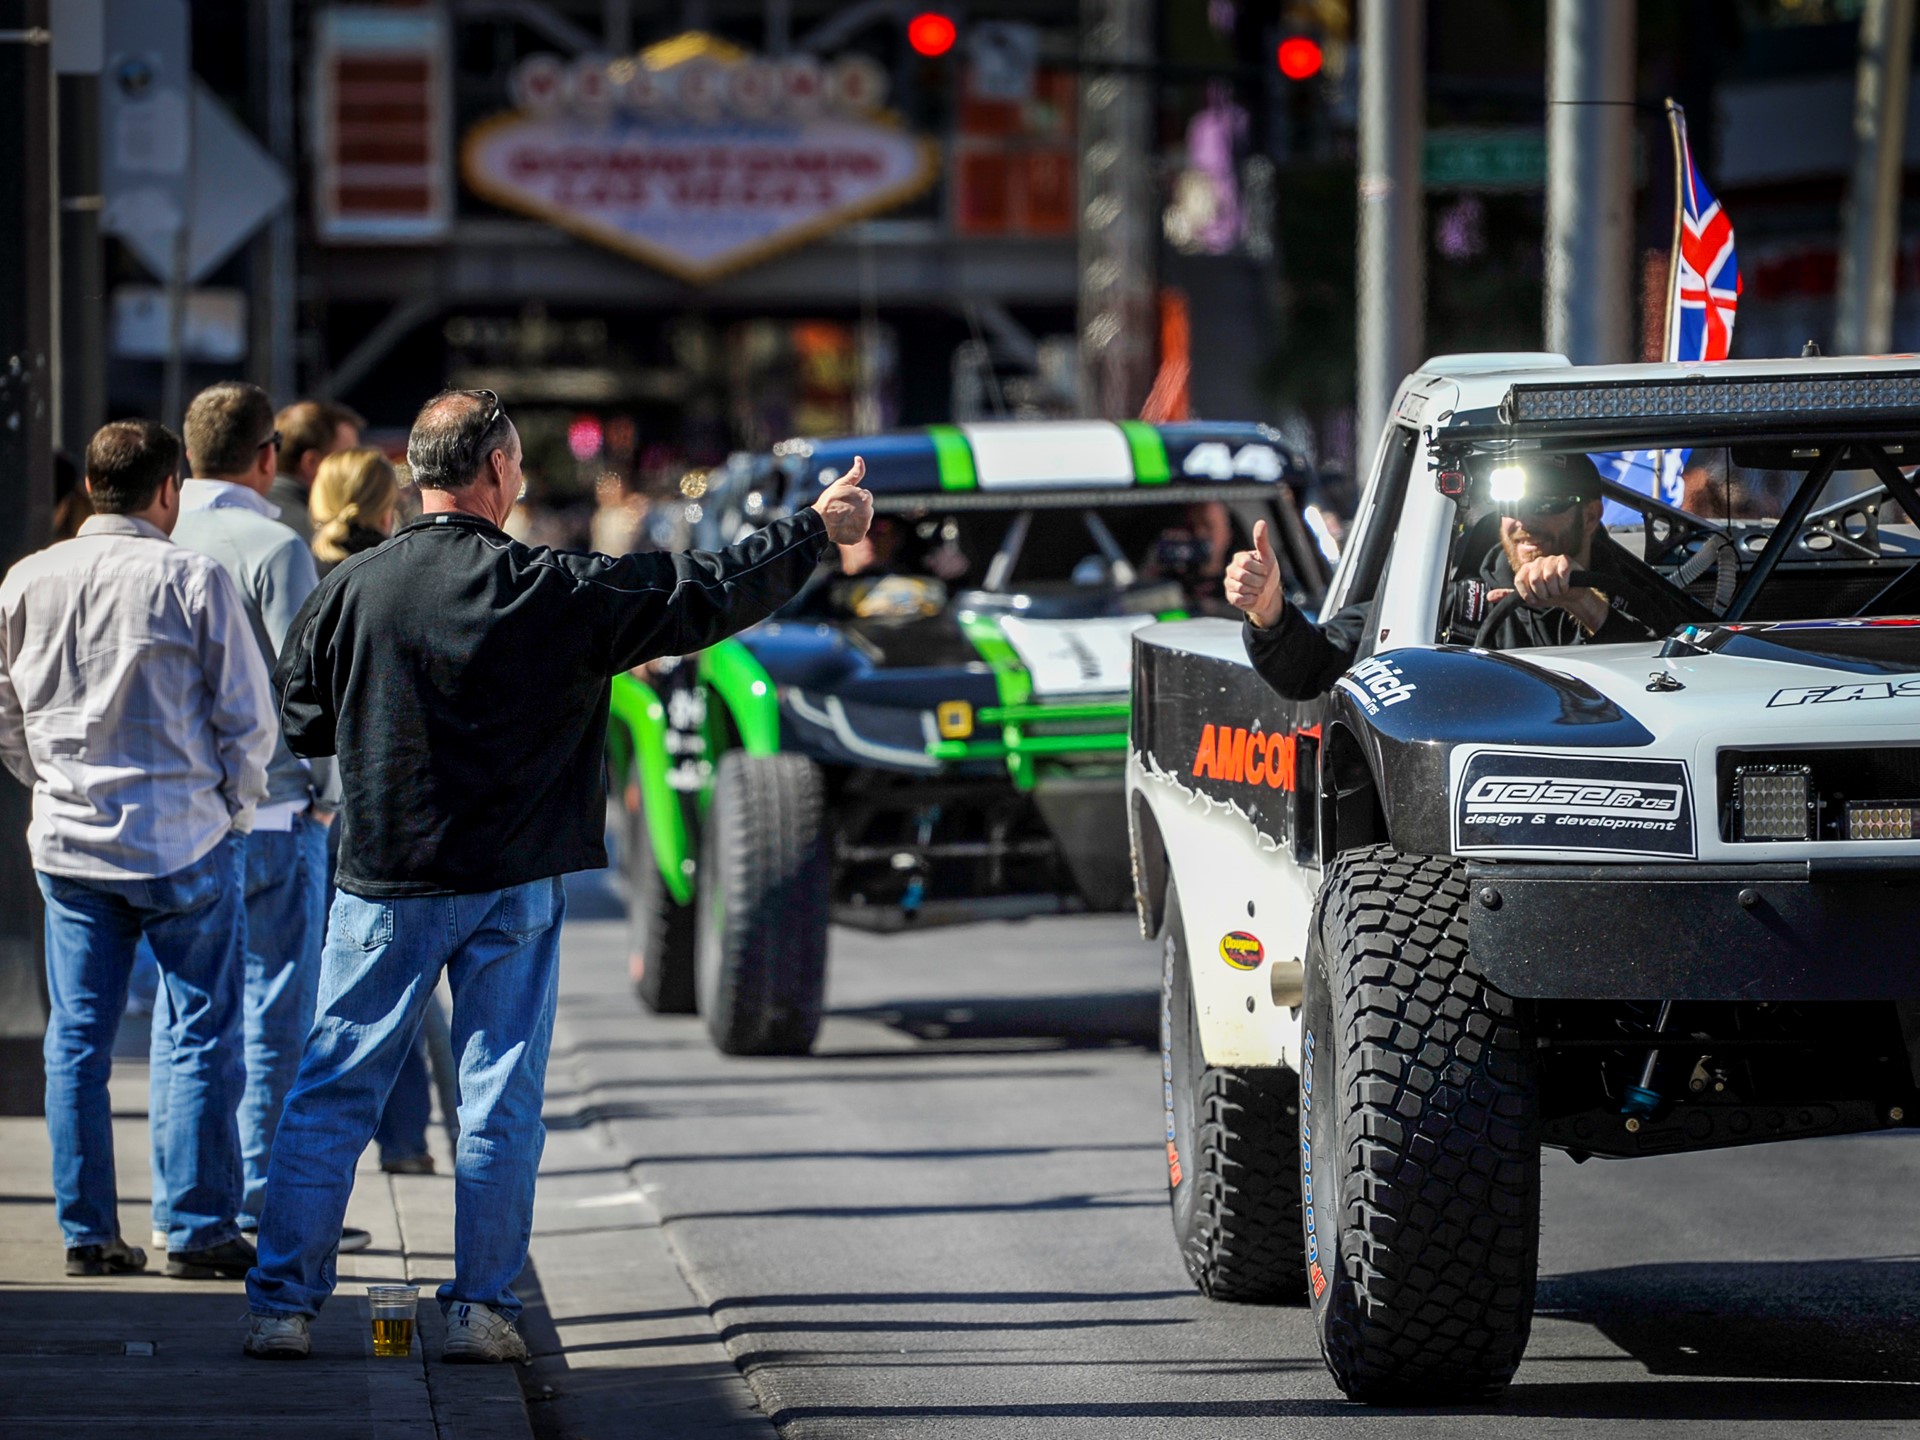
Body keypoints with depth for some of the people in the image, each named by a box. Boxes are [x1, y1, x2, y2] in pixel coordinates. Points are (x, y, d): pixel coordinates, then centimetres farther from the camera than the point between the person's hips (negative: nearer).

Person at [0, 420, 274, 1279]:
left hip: (69, 844, 4)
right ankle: (198, 1228, 4)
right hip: (185, 845, -4)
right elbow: (248, 718, -6)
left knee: (77, 1039, 8)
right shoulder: (193, 581, -10)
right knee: (202, 1036, 4)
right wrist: (232, 805, 10)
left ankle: (87, 1231, 9)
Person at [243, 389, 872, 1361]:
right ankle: (480, 1308, 7)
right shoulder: (554, 593, -9)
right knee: (500, 1100, 7)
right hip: (512, 889, -1)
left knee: (332, 1093, 6)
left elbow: (300, 724, 5)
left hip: (383, 882, 1)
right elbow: (706, 595, 0)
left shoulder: (352, 590, -6)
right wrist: (815, 531, 12)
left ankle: (282, 1306, 5)